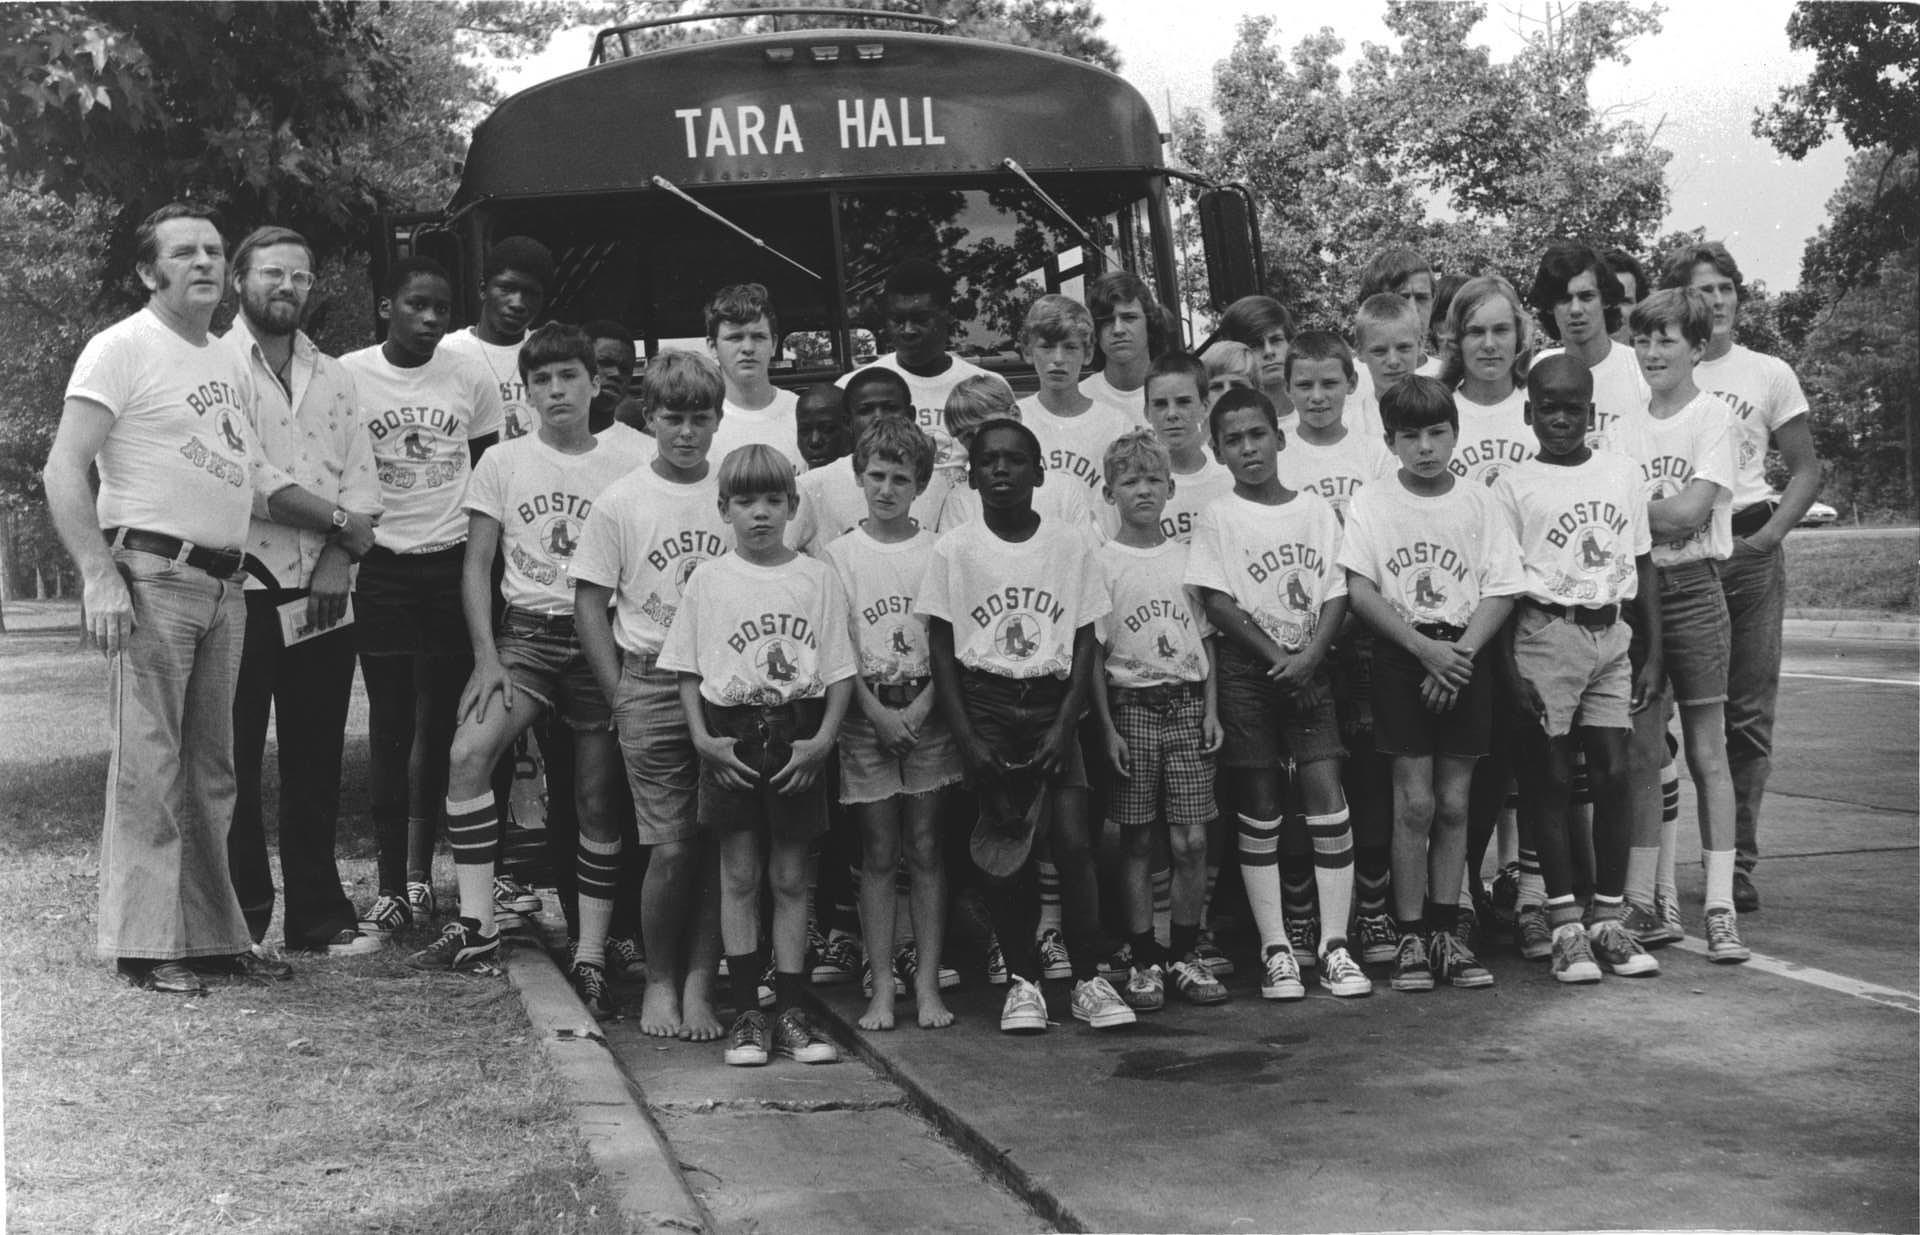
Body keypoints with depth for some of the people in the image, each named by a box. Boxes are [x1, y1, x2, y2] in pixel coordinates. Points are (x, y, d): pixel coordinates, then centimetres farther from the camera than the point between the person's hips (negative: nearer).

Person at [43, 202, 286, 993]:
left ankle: (214, 935, 20)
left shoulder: (231, 366, 18)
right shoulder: (122, 349, -6)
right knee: (149, 766, -6)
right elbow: (63, 471, -12)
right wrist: (99, 576, -21)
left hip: (223, 587, 8)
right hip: (152, 578, -8)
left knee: (210, 772, 12)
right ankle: (143, 946, -1)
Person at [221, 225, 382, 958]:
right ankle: (242, 918, 9)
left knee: (316, 765, 8)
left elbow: (361, 483, 7)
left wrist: (337, 560, -8)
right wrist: (337, 521, -8)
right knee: (236, 764, 1)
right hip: (243, 592, -5)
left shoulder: (333, 377, 14)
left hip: (324, 597, 5)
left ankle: (320, 917, 15)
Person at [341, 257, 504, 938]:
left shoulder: (471, 379, 3)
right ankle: (391, 887, 3)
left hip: (453, 566, 2)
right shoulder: (347, 376, -3)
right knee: (390, 726, -1)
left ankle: (420, 870, 18)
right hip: (381, 568, -2)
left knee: (443, 724, 6)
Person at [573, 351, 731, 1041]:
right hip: (651, 683, -2)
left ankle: (699, 985, 9)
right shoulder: (621, 502, 1)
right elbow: (589, 602, 3)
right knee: (672, 847, -5)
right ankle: (659, 981, 12)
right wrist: (621, 694, -2)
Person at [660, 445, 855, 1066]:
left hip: (797, 738, 0)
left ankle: (791, 1012, 10)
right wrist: (703, 738, -7)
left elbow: (839, 670, 3)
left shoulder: (818, 577, 3)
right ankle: (747, 1012, 9)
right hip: (731, 736, 0)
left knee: (790, 877, 5)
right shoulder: (708, 579, 3)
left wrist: (823, 738, -8)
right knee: (740, 875, 3)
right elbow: (688, 670, 5)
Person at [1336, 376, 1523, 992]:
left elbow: (1501, 592, 1)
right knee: (1415, 802, -5)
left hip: (1464, 657, 2)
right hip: (1401, 657, -2)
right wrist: (1425, 648, -14)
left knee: (1453, 803, 5)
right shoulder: (1372, 503, 0)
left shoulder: (1478, 502, 4)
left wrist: (1459, 652, -12)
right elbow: (1361, 591, -6)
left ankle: (1445, 933, 13)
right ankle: (1411, 938, 4)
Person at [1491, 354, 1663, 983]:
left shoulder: (1623, 473, 9)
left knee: (1613, 772, 1)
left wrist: (1653, 652, 8)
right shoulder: (1514, 485, -2)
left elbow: (1642, 564, 13)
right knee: (1552, 778, -1)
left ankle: (1608, 918, 10)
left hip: (1612, 634, 3)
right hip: (1546, 632, -3)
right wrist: (1510, 668, -10)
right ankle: (1566, 925, 5)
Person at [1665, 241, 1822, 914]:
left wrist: (1767, 535, -4)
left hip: (1748, 550, 1)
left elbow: (1806, 470, 10)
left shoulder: (1768, 374, 9)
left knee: (1748, 717, 1)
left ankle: (1738, 864, 8)